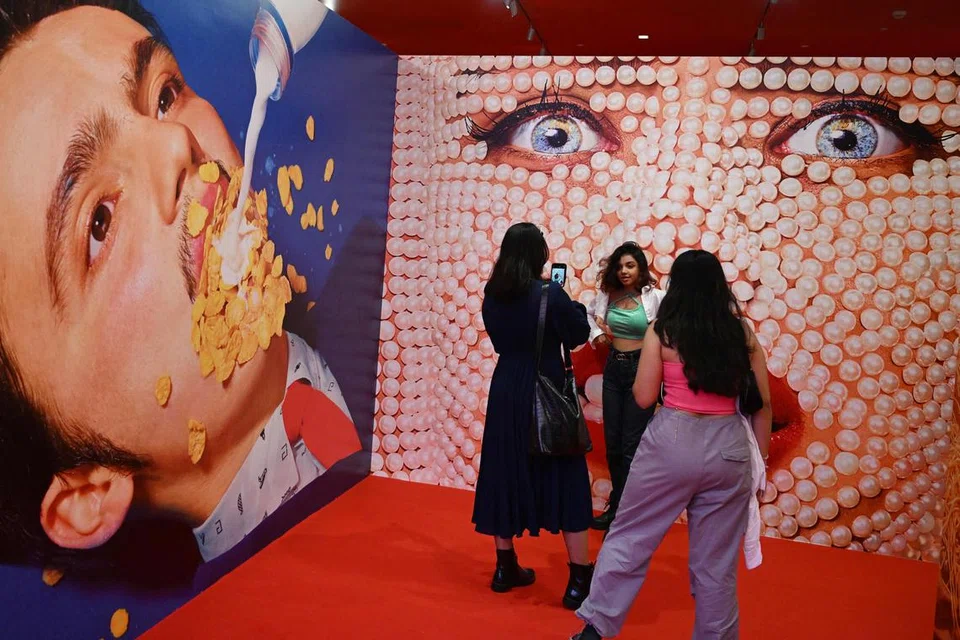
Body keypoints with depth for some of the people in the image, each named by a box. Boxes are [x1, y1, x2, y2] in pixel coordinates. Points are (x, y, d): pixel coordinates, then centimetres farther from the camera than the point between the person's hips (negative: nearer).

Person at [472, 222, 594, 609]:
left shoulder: (492, 296, 1)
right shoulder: (550, 293, -15)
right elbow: (579, 335, -3)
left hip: (506, 392, 5)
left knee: (505, 472, 15)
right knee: (565, 478, 4)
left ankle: (505, 567, 26)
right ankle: (579, 579, 8)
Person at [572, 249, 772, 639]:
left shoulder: (662, 332, -4)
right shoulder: (743, 333, 4)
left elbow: (643, 398, -4)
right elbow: (762, 403, 5)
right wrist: (759, 460, 14)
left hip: (672, 441, -2)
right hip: (729, 447, 3)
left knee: (629, 537, 12)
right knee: (717, 562, 14)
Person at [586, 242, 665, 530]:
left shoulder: (654, 297, -11)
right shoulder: (607, 295, 3)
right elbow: (589, 314, 20)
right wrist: (597, 334, 5)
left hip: (641, 369, -5)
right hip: (613, 368, 5)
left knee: (631, 445, 1)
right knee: (612, 443, 12)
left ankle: (618, 508, 14)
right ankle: (621, 505, 27)